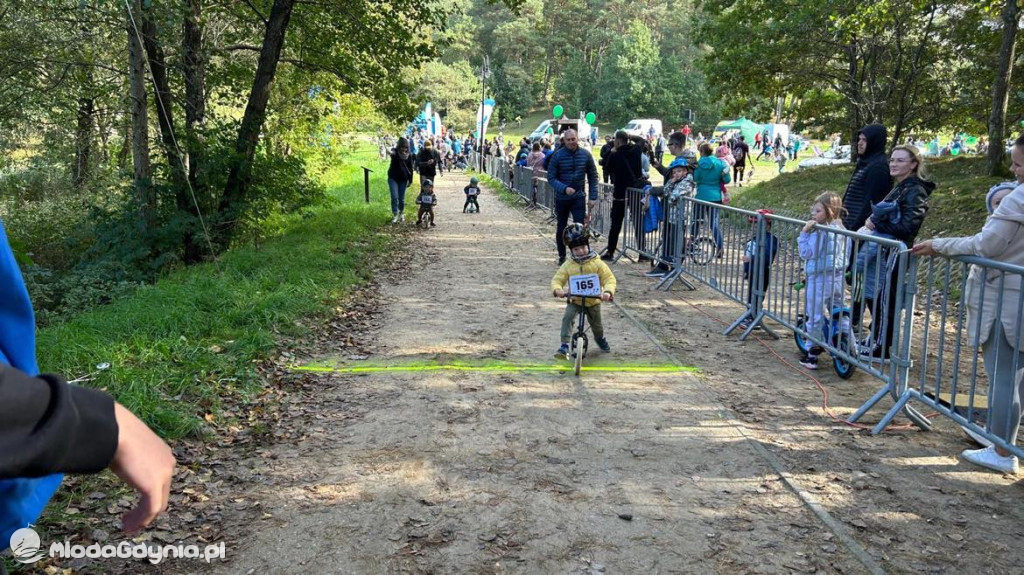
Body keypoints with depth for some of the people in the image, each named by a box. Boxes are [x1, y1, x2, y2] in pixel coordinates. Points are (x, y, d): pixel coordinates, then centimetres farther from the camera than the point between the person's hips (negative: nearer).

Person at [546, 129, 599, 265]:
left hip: (579, 197, 0)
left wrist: (593, 197, -1)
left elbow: (593, 177, 5)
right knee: (561, 228, 12)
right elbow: (551, 178, -8)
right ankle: (562, 256, 26)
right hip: (561, 197, 0)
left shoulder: (585, 155, -3)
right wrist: (564, 188, -24)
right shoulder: (557, 156, -8)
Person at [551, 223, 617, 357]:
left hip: (593, 300, 0)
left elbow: (609, 278, -13)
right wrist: (557, 289, -33)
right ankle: (564, 346, -26)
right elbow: (557, 279, -9)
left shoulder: (597, 263, -9)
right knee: (567, 317, -27)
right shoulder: (568, 265, -6)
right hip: (574, 300, 0)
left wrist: (608, 291, -33)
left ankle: (600, 338, 51)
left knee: (596, 324, 15)